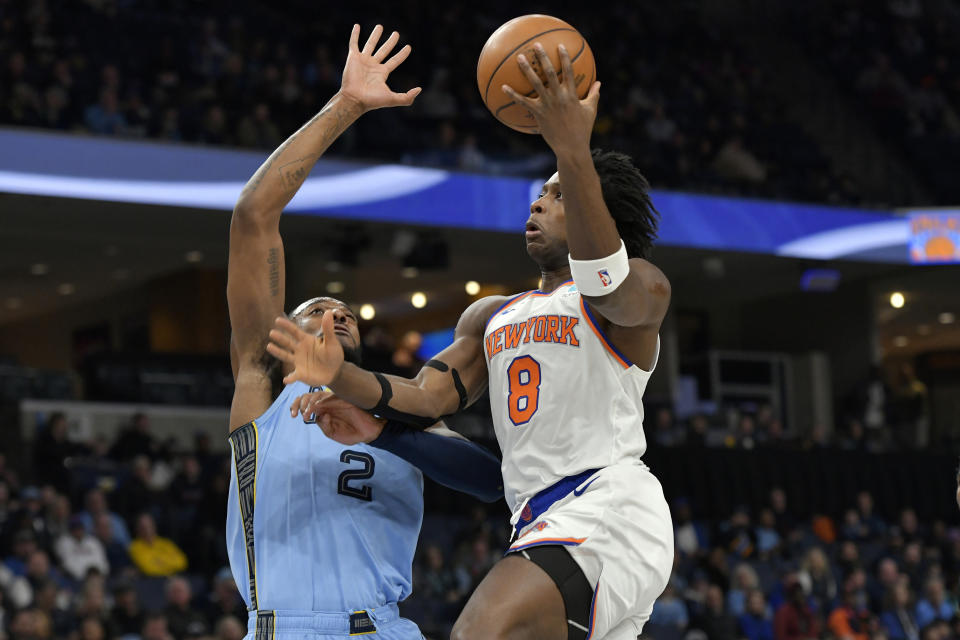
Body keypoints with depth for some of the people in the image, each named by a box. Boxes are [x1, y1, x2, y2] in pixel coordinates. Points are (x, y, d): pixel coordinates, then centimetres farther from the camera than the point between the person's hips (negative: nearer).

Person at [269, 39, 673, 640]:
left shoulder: (642, 288, 2)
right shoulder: (492, 317, 26)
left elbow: (607, 282, -23)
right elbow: (428, 397, 12)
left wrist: (573, 154, -37)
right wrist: (342, 378, -9)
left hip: (609, 503, -9)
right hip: (542, 523, 9)